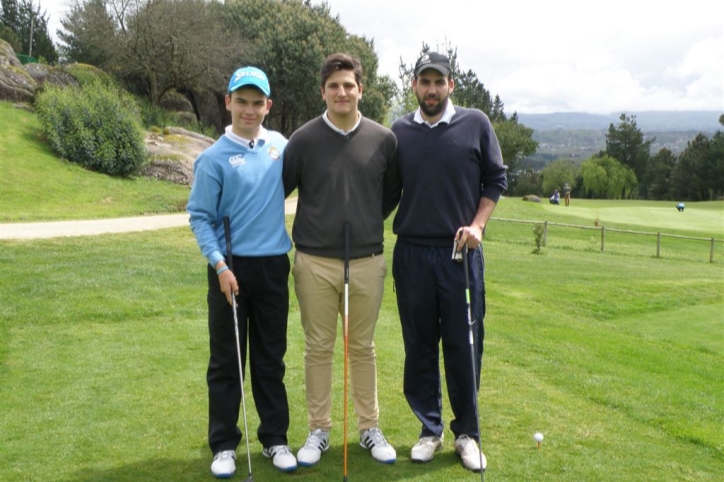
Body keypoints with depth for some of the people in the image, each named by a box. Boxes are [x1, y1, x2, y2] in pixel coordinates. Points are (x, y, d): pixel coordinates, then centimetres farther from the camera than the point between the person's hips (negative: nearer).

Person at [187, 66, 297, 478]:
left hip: (274, 266, 3)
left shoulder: (281, 146, 3)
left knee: (271, 359, 12)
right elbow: (200, 217, -6)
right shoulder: (214, 158, -6)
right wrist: (219, 264, -16)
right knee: (226, 361, 7)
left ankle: (275, 438, 23)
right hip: (230, 267, -2)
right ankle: (224, 444, 19)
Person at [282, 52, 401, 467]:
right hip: (315, 262, -1)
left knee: (363, 348, 12)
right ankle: (319, 429, 23)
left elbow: (392, 194, 14)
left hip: (367, 261, 1)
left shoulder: (383, 140, 1)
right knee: (318, 348, 9)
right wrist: (313, 227, 5)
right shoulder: (304, 139, -3)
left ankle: (370, 428, 27)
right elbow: (279, 189, 4)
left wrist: (367, 223, 10)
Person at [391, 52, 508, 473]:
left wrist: (477, 224, -6)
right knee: (420, 346, 8)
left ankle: (467, 433, 19)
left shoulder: (476, 124, 2)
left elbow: (495, 179, 5)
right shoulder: (399, 131, 6)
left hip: (461, 252, -1)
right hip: (411, 253, 2)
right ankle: (430, 430, 22)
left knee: (464, 346, 3)